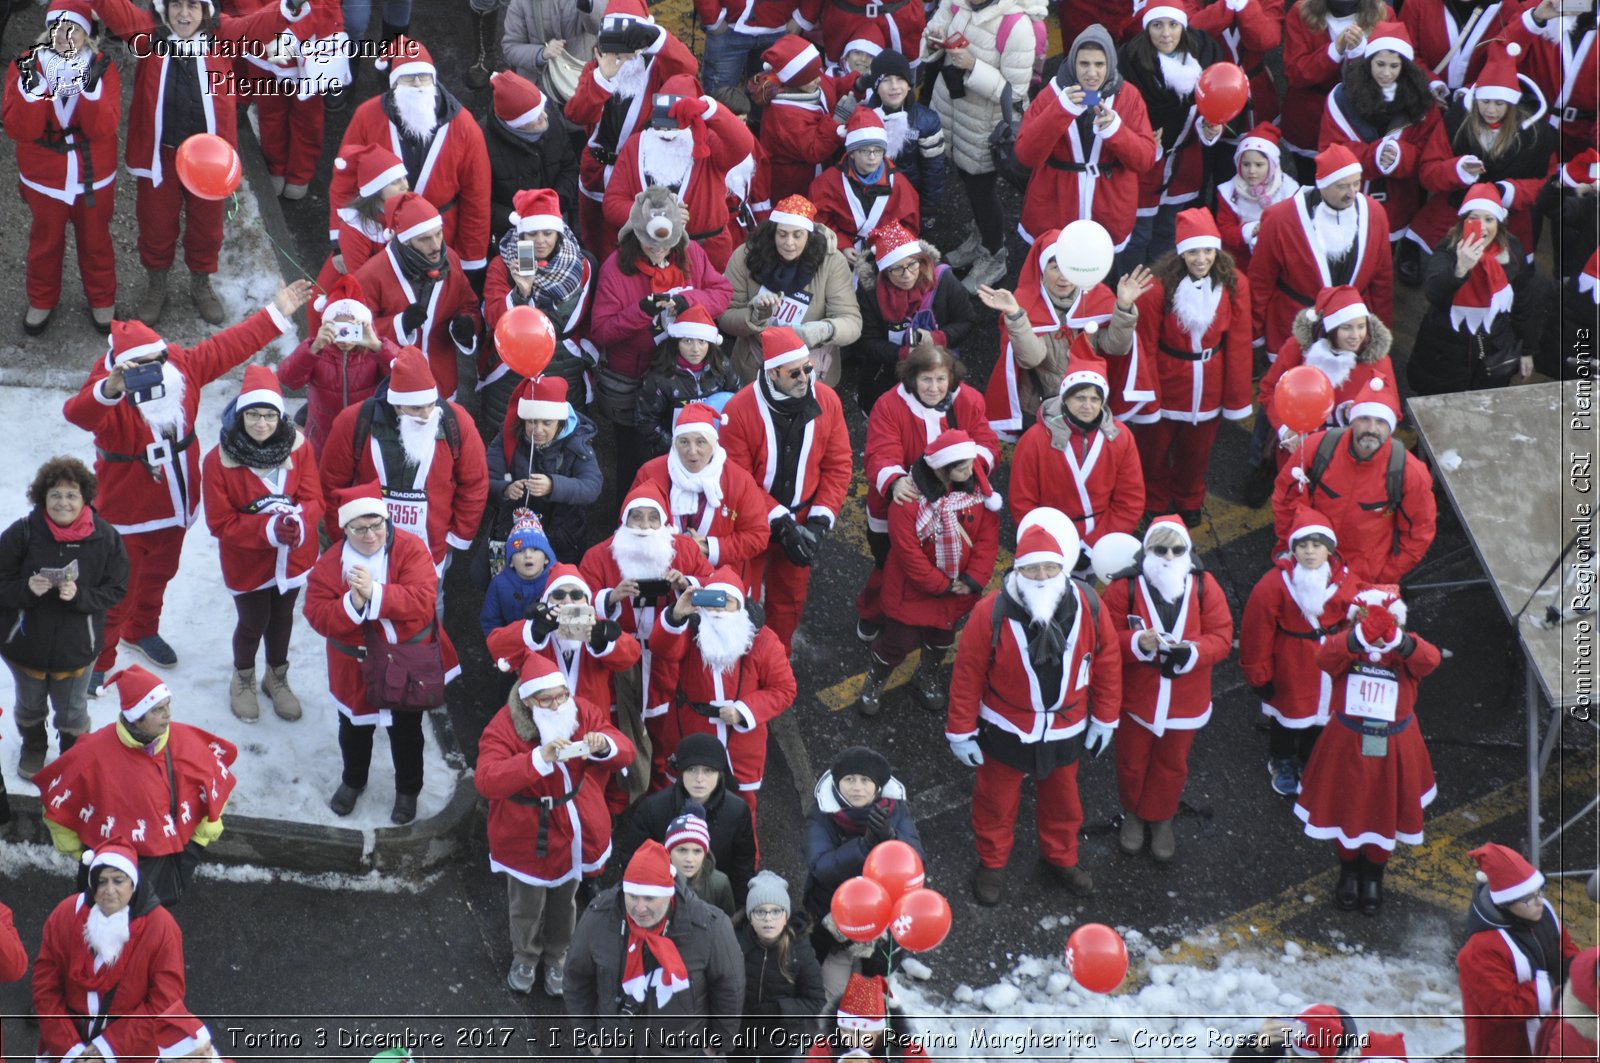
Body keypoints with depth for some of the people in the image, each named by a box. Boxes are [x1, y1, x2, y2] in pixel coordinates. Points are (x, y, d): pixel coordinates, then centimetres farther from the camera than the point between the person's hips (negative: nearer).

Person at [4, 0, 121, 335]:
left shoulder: (102, 67, -13)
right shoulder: (28, 66, -13)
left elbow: (104, 128, -22)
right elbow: (18, 129, -19)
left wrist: (91, 88, -38)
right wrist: (31, 88, -36)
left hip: (93, 176, 0)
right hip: (44, 176, 0)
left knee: (95, 240, 18)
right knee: (45, 241, 18)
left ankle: (102, 299, 38)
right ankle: (42, 301, 39)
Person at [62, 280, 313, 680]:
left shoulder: (182, 365, -12)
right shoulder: (107, 388, -29)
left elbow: (229, 346, 1)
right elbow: (78, 413, -51)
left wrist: (276, 315, 5)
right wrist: (109, 390, -71)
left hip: (175, 503, 6)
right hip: (126, 511, -6)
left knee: (159, 573, 28)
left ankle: (142, 630, 54)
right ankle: (97, 660, 25)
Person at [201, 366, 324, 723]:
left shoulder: (298, 447, -15)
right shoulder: (219, 460, -24)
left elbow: (314, 499, -12)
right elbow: (221, 523, -20)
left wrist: (298, 520, -36)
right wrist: (270, 528, -32)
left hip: (292, 555, 3)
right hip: (247, 561, -3)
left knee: (282, 618, 22)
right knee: (253, 623, 14)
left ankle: (277, 677, 49)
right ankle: (243, 680, 45)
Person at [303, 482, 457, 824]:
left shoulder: (411, 549, -19)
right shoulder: (331, 562, -14)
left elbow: (423, 600, -30)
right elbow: (317, 615, -17)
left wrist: (375, 593, -38)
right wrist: (351, 605, -36)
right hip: (355, 665, 2)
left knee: (406, 731, 18)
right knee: (354, 728, 23)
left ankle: (408, 790, 41)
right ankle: (353, 781, 50)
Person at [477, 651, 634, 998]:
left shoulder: (583, 712, -11)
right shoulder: (504, 727, -24)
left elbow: (626, 752, -8)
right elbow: (485, 780, -37)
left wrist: (604, 745, -34)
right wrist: (539, 759, -47)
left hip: (575, 833, 3)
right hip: (529, 837, -3)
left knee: (565, 901, 24)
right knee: (527, 907, 18)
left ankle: (558, 957, 49)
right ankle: (525, 957, 47)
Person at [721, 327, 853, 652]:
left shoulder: (827, 401, -11)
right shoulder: (739, 410, -21)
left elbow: (838, 467, -5)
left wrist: (819, 522, -14)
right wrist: (781, 524, -21)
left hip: (801, 524, 3)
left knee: (790, 600, 18)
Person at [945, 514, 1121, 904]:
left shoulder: (1089, 607, -20)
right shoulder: (992, 613, -27)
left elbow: (1107, 662, -4)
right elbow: (968, 674, -17)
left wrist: (1104, 719, 3)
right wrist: (961, 731, -10)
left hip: (1066, 731, 2)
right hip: (1005, 732, -2)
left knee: (1062, 797, 26)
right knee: (996, 798, 20)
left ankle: (1061, 856, 51)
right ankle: (992, 863, 45)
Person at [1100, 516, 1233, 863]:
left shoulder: (1204, 586, -10)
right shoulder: (1125, 587, -15)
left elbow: (1222, 638, -10)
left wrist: (1191, 652, -29)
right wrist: (1137, 643, -34)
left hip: (1185, 701, 1)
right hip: (1135, 699, -1)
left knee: (1172, 765, 19)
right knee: (1132, 763, 17)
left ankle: (1161, 818, 42)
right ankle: (1132, 814, 43)